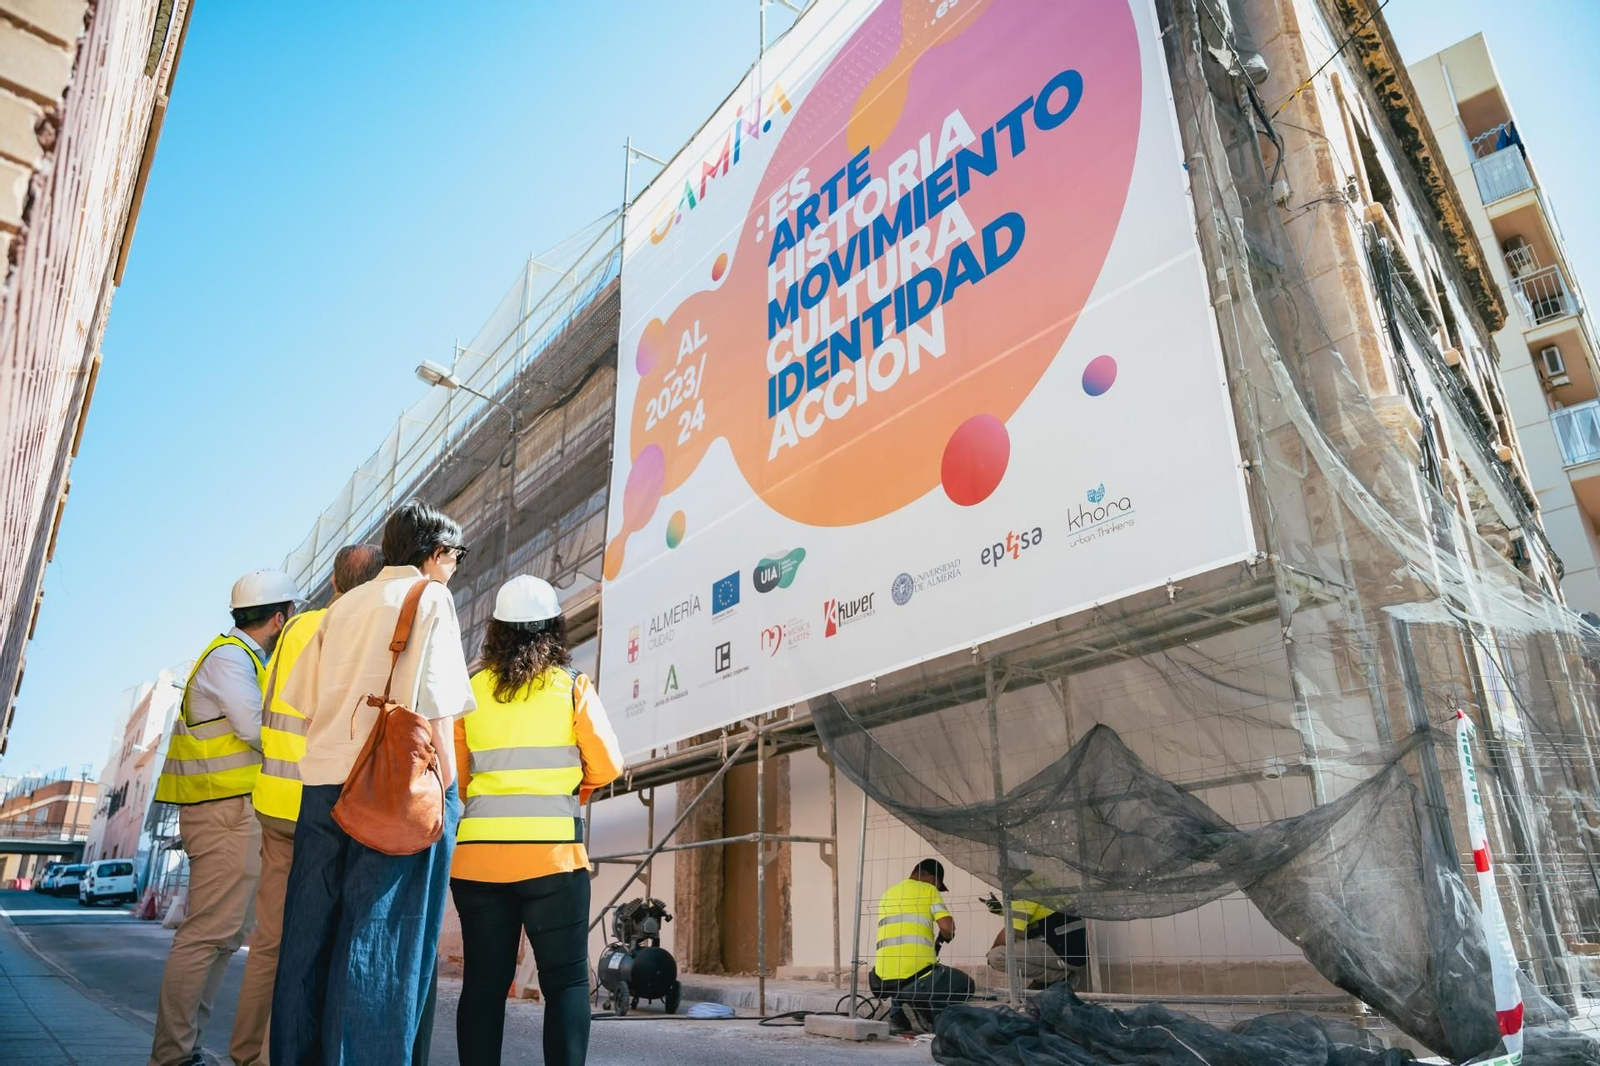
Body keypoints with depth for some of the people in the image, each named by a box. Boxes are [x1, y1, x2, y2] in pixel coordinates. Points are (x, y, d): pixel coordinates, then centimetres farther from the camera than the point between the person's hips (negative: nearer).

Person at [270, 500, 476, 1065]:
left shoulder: (343, 604, 17)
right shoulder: (430, 598, -1)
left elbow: (305, 701, 14)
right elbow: (434, 708, -9)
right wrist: (448, 793, -7)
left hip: (323, 781, 6)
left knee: (308, 933, 10)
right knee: (381, 941, -3)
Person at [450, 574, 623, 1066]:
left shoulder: (471, 690, 4)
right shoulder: (574, 687, -2)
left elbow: (454, 778, 7)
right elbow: (607, 767, 0)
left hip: (478, 853, 3)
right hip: (552, 851, -3)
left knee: (483, 982, 12)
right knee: (566, 981, 5)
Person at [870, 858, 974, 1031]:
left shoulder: (887, 894, 21)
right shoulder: (928, 890, 3)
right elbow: (948, 927, -7)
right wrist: (942, 939, 15)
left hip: (885, 982, 5)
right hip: (916, 979, -5)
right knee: (965, 985, 20)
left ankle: (898, 1014, 15)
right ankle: (926, 1010, 0)